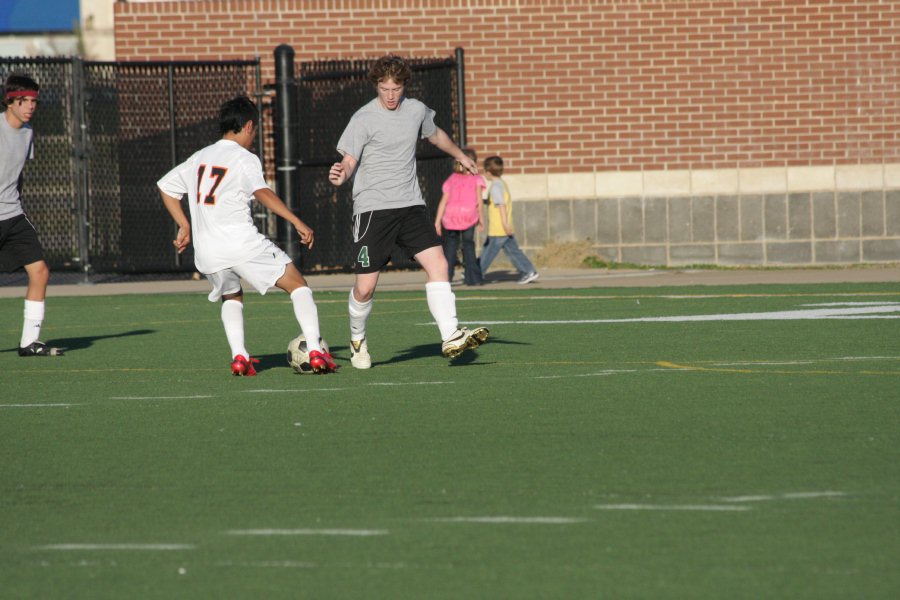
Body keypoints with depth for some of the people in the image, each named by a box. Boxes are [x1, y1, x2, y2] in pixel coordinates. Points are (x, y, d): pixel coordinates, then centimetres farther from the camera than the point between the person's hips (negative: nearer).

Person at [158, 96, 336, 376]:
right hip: (243, 244, -6)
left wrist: (184, 226, 30)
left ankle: (239, 356, 8)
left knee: (232, 298, 30)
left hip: (207, 253, 6)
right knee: (298, 286, 7)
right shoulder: (245, 159, -3)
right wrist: (297, 222, -24)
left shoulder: (200, 158, 18)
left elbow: (165, 185, 28)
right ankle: (315, 351, -7)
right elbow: (262, 192, -21)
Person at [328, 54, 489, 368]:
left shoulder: (416, 110, 8)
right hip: (372, 209, -4)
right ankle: (357, 340, 21)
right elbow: (349, 162, -12)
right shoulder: (363, 119, -8)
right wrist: (340, 175, -36)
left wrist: (460, 156, 45)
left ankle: (451, 337, -17)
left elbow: (435, 134, 29)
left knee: (437, 263, -14)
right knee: (365, 286, -6)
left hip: (411, 205, 5)